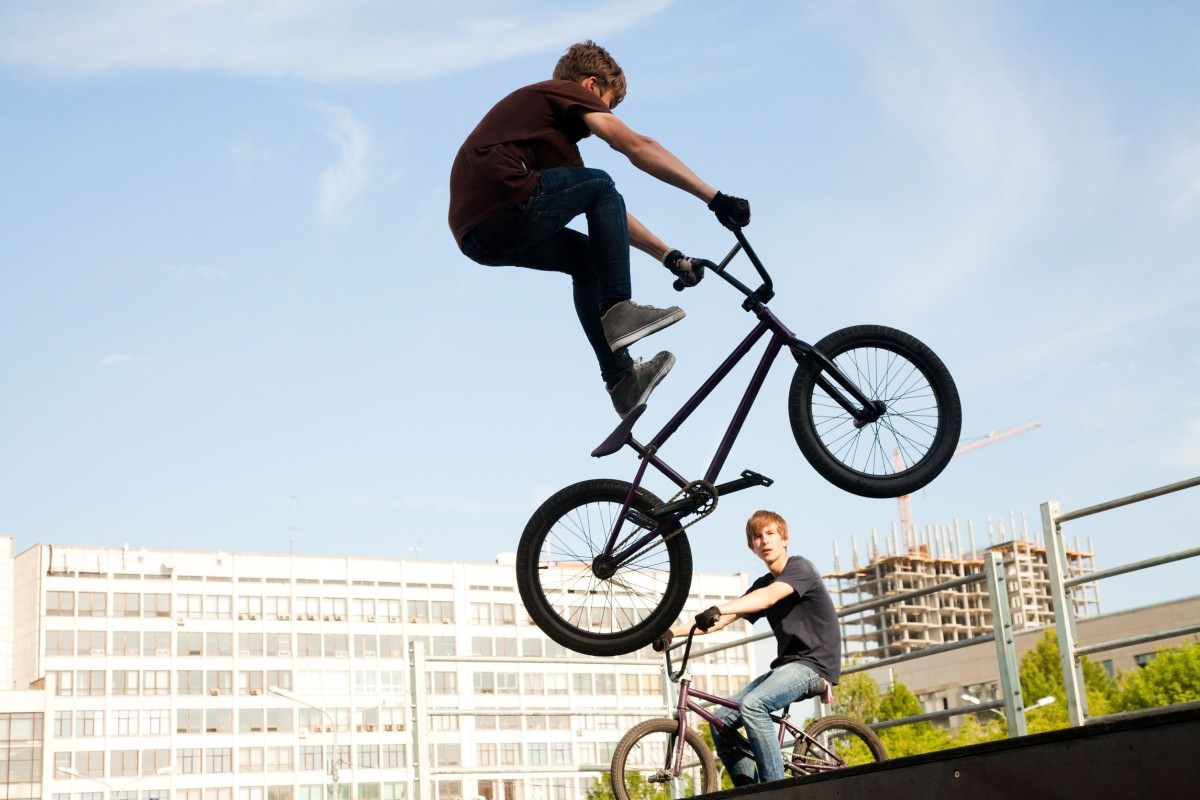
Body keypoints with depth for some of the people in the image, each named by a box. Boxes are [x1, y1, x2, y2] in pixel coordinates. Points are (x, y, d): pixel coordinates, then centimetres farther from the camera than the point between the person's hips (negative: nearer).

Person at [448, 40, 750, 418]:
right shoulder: (566, 92, 11)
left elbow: (607, 212, 32)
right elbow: (639, 148, -3)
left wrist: (671, 257, 27)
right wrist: (715, 198, -3)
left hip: (473, 233, 9)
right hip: (506, 205, -9)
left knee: (588, 259, 23)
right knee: (600, 186, 9)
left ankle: (622, 379, 21)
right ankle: (619, 312, 1)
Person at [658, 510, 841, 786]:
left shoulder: (799, 567, -8)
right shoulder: (762, 584, 14)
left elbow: (770, 596, -28)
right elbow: (725, 619, 5)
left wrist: (717, 610, -43)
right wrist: (673, 632, -9)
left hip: (815, 662, -8)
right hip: (787, 665, 8)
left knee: (753, 704, -32)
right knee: (721, 720, -3)